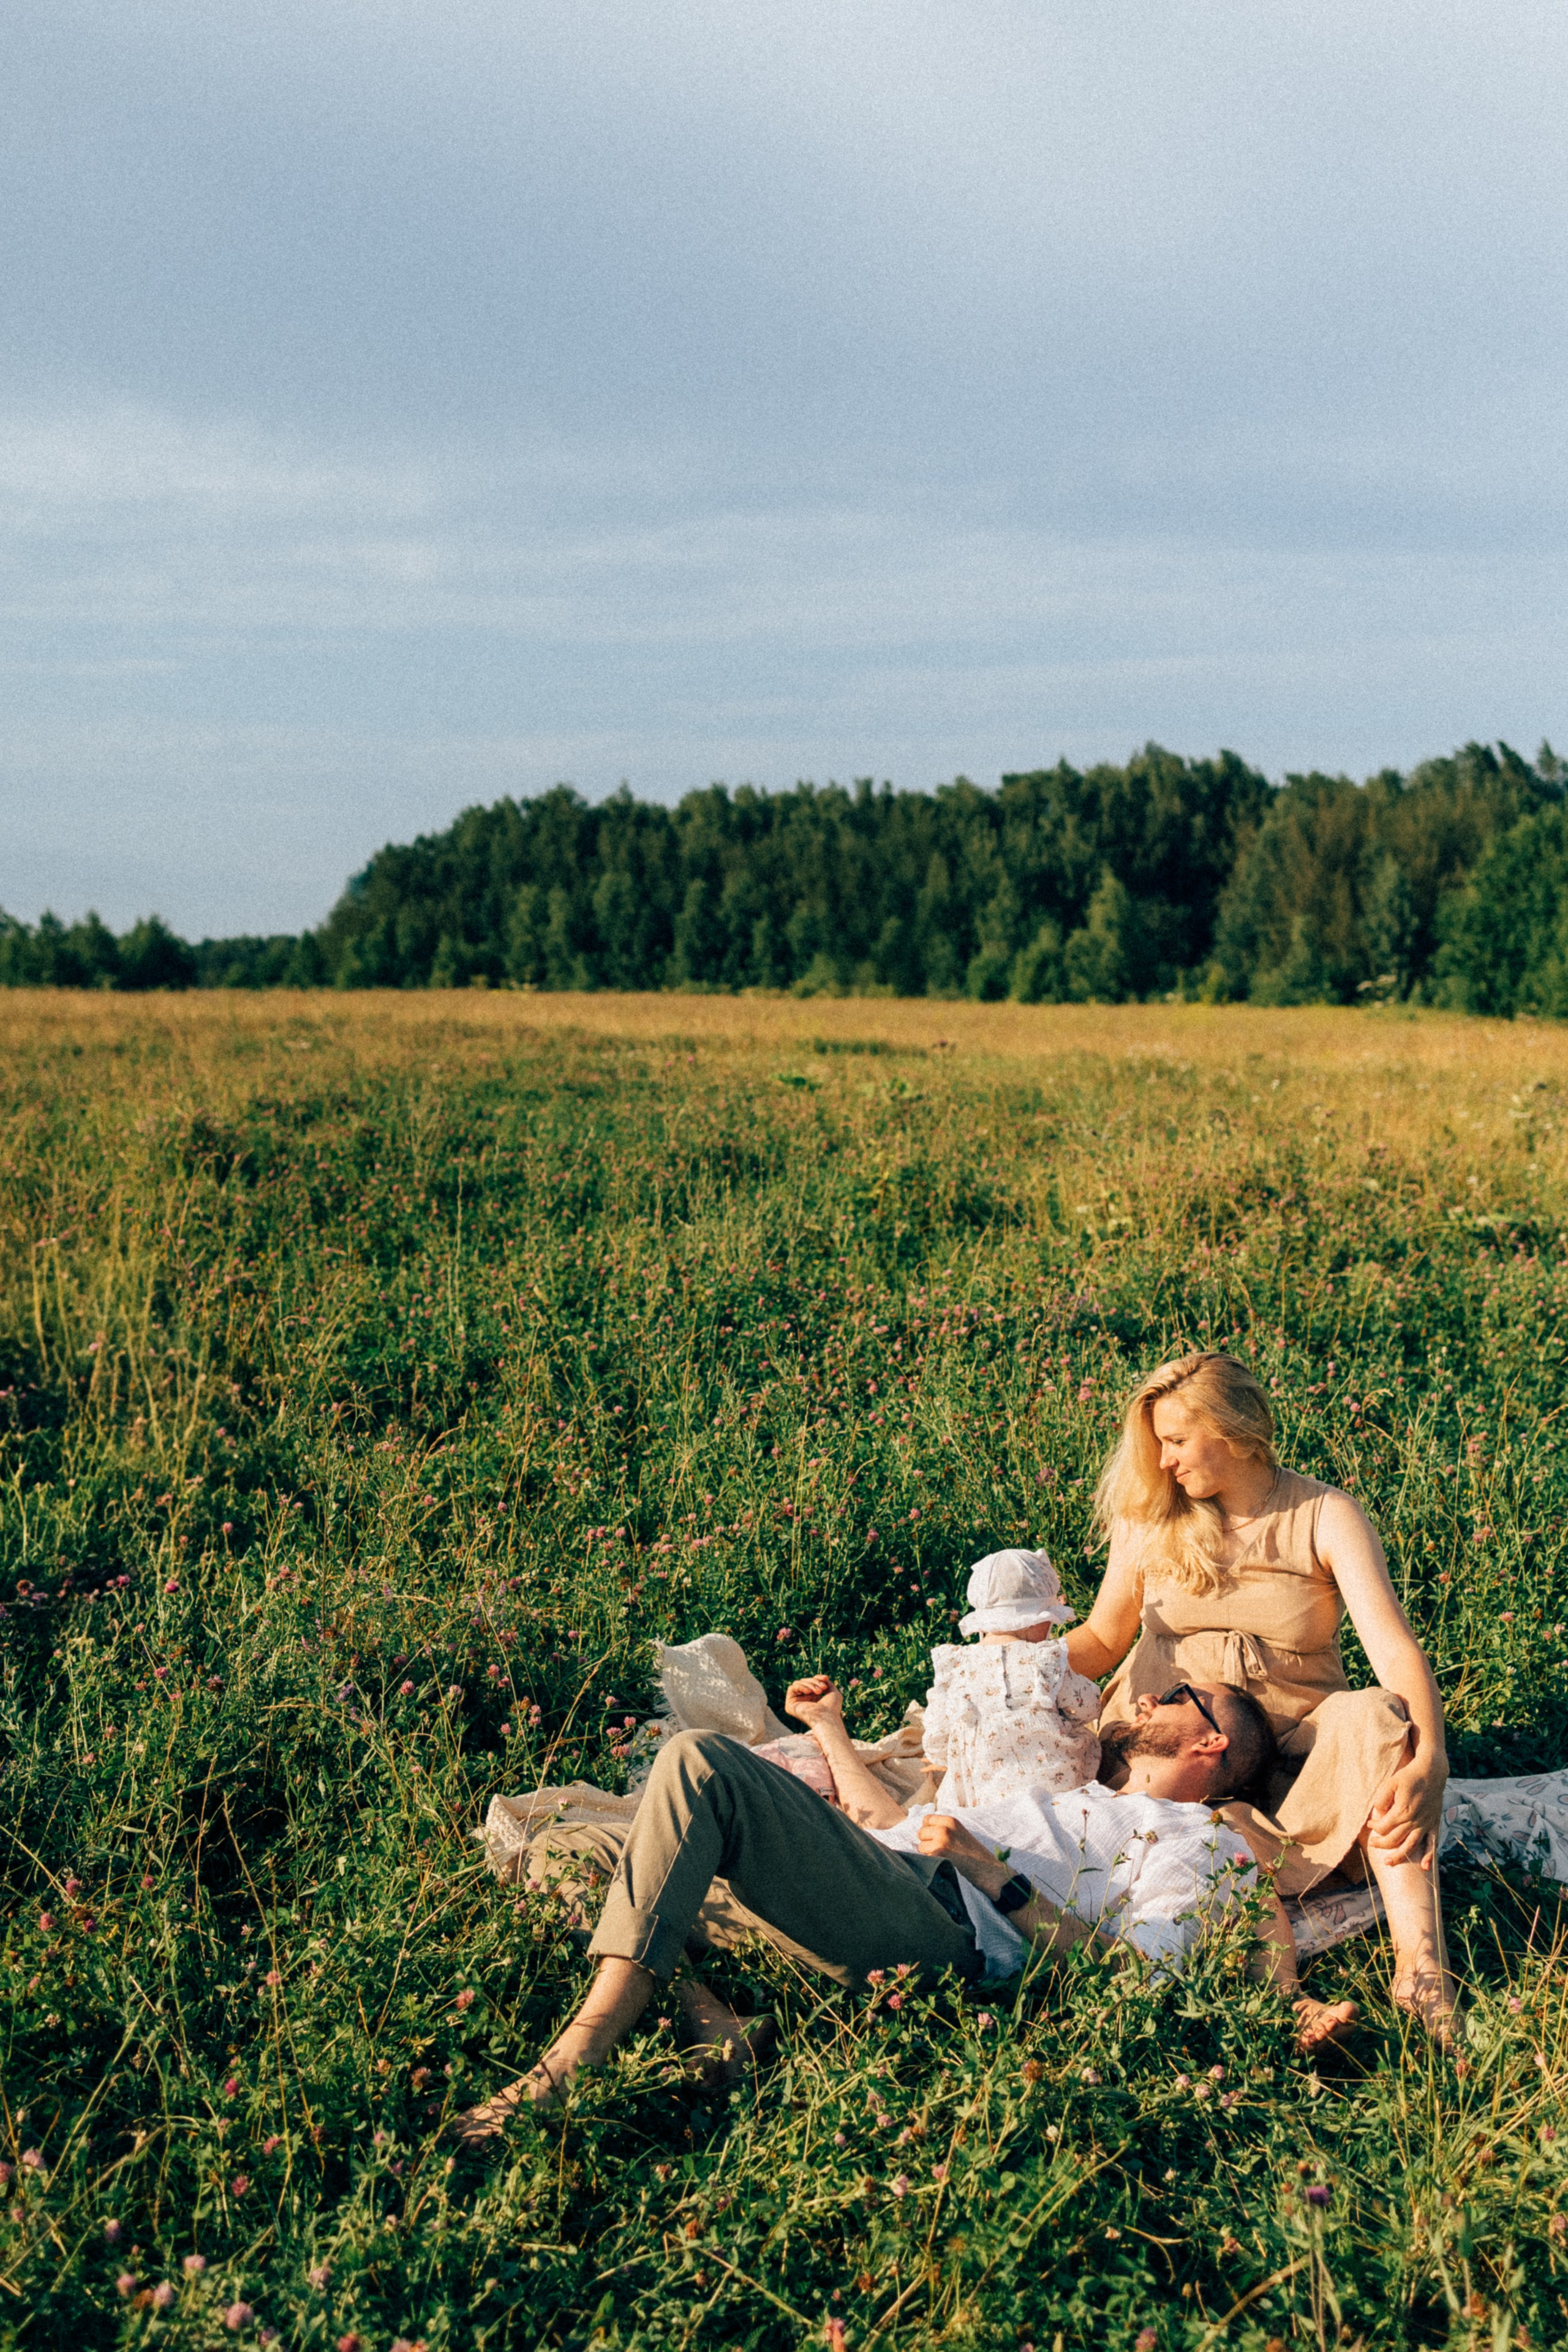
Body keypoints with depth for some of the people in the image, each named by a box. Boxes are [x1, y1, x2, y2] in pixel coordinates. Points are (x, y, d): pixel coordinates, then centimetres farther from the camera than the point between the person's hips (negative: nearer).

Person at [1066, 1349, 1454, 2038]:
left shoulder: (1327, 1519, -5)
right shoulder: (1150, 1516, 5)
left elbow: (1396, 1651, -19)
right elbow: (1103, 1638, 14)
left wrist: (1428, 1763, -37)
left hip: (1293, 1746, -2)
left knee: (1373, 1716, -34)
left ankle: (1421, 1968, -43)